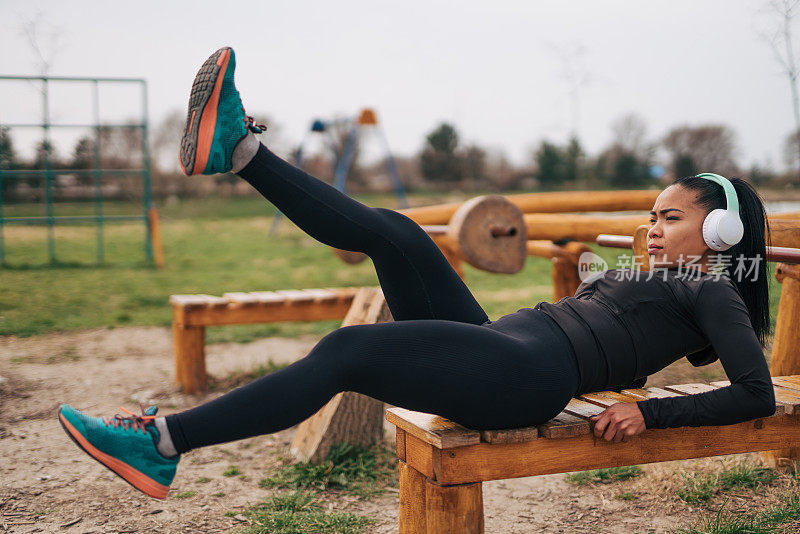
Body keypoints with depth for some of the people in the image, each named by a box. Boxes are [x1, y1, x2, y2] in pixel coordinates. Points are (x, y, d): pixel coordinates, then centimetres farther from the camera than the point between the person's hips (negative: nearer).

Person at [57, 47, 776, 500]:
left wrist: (651, 415, -11)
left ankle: (162, 445, -21)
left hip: (531, 374, -8)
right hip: (496, 348, 8)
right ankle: (236, 148, -12)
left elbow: (758, 394, -3)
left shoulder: (711, 292, 10)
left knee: (347, 351, -24)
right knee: (390, 232, -6)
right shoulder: (642, 276, 32)